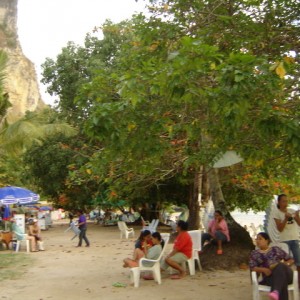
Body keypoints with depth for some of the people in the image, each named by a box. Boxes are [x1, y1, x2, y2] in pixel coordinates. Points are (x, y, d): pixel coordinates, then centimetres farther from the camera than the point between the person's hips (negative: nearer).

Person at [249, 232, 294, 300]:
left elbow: (291, 260, 19)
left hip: (284, 272, 1)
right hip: (269, 276, -1)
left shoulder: (276, 249, 20)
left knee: (280, 266, -39)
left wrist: (283, 264, -5)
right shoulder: (254, 253, 18)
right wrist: (264, 269, -16)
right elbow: (252, 267, 4)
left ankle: (276, 291, -60)